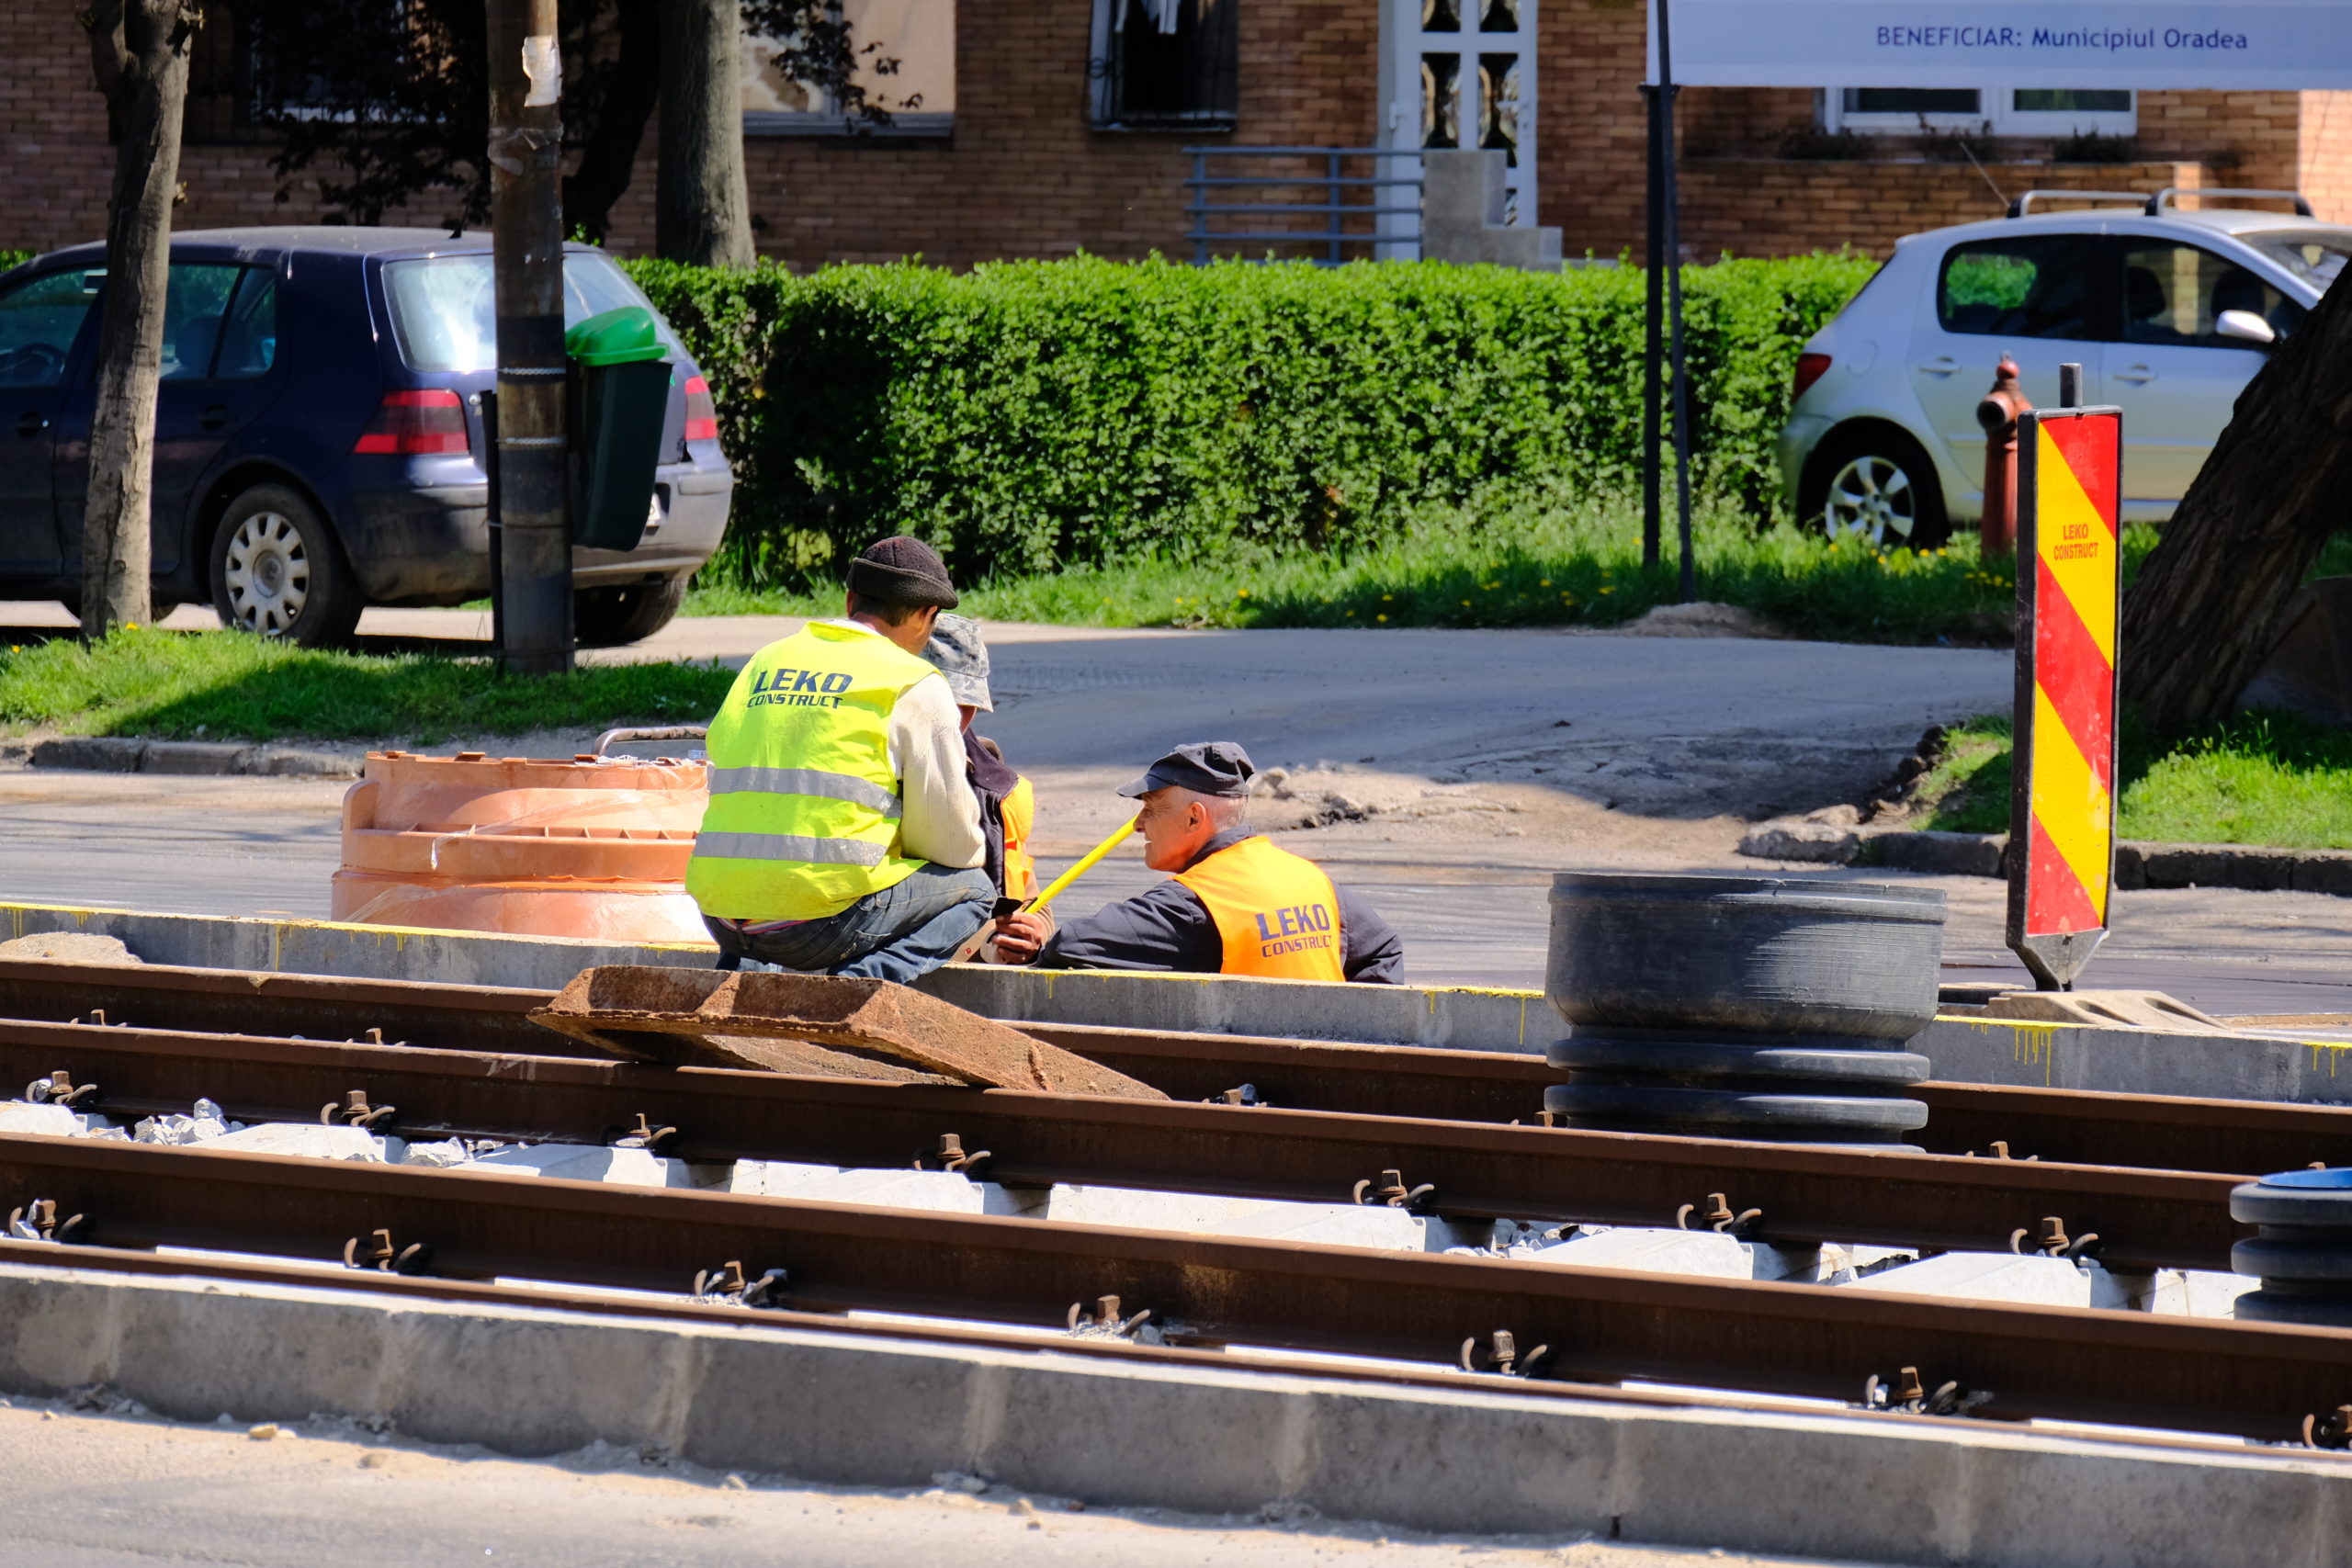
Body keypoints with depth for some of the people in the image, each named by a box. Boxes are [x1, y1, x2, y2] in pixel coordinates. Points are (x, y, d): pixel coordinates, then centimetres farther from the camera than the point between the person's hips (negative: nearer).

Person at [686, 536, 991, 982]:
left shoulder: (765, 661, 17)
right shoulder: (915, 686, 0)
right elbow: (953, 840, 2)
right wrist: (974, 852, 27)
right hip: (823, 920, -7)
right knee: (973, 889, 15)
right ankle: (864, 980, -7)